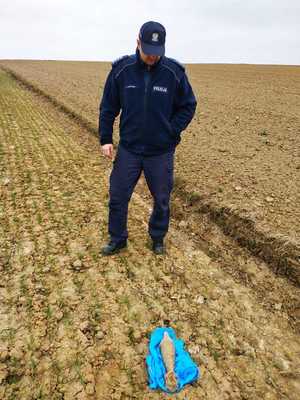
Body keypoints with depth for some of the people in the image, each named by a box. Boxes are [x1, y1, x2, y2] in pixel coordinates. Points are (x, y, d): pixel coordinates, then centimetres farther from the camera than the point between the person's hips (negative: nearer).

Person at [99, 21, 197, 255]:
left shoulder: (174, 72, -7)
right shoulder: (121, 69, -4)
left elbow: (188, 106, 4)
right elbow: (108, 107, 3)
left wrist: (171, 132, -6)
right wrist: (105, 139, -2)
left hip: (162, 152, 0)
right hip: (128, 149, 1)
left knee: (162, 199, 11)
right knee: (118, 197, 6)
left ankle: (158, 238, 34)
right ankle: (117, 239, 28)